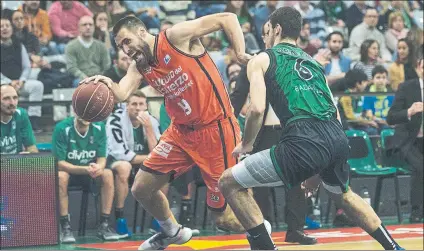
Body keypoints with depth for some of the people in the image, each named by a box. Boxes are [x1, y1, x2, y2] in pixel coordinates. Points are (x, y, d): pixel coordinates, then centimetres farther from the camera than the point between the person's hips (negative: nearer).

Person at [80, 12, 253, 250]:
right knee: (141, 189, 10)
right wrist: (106, 82, -36)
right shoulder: (140, 67, 5)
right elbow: (121, 94, -14)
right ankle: (172, 231, 37)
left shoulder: (176, 36, -14)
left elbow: (227, 18, -14)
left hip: (216, 127, -8)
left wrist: (241, 54, -23)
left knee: (225, 217, -6)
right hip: (182, 130, 8)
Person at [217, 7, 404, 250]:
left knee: (229, 183, 8)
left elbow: (257, 109, -4)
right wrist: (318, 171, 34)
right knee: (342, 194, 39)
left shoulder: (262, 59, 12)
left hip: (304, 140, -7)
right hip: (339, 137, 7)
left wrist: (246, 144, 15)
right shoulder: (314, 63, 29)